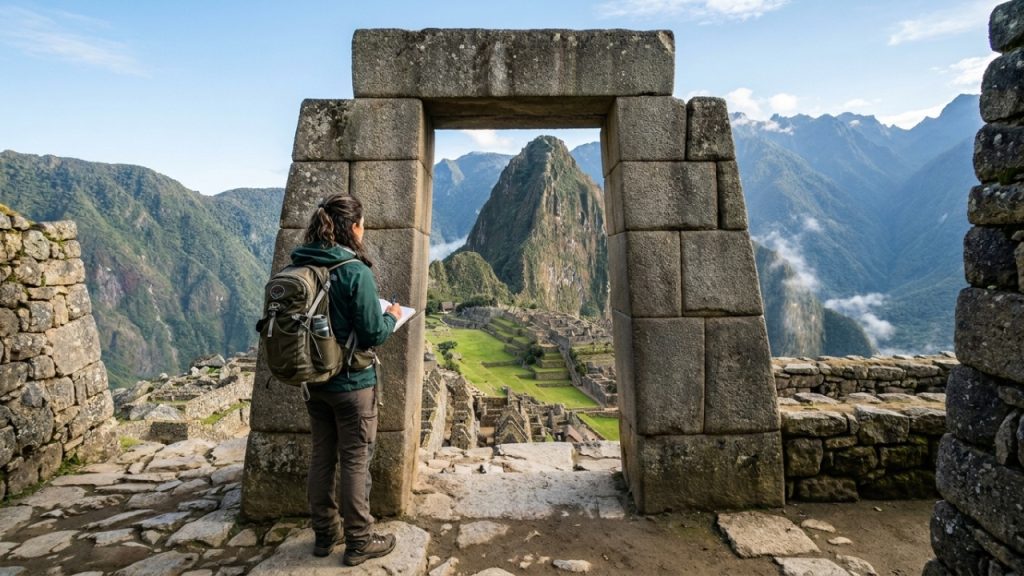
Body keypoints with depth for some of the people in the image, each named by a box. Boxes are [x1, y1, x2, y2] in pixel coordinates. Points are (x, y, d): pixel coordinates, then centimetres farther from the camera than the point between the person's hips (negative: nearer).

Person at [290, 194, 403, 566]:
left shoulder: (298, 267, 0)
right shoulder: (356, 271, -20)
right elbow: (372, 334, -19)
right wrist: (392, 316, 1)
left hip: (313, 380, 7)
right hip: (352, 382, -6)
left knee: (322, 457, 18)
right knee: (355, 460, 7)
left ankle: (325, 534, 33)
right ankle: (359, 542, 21)